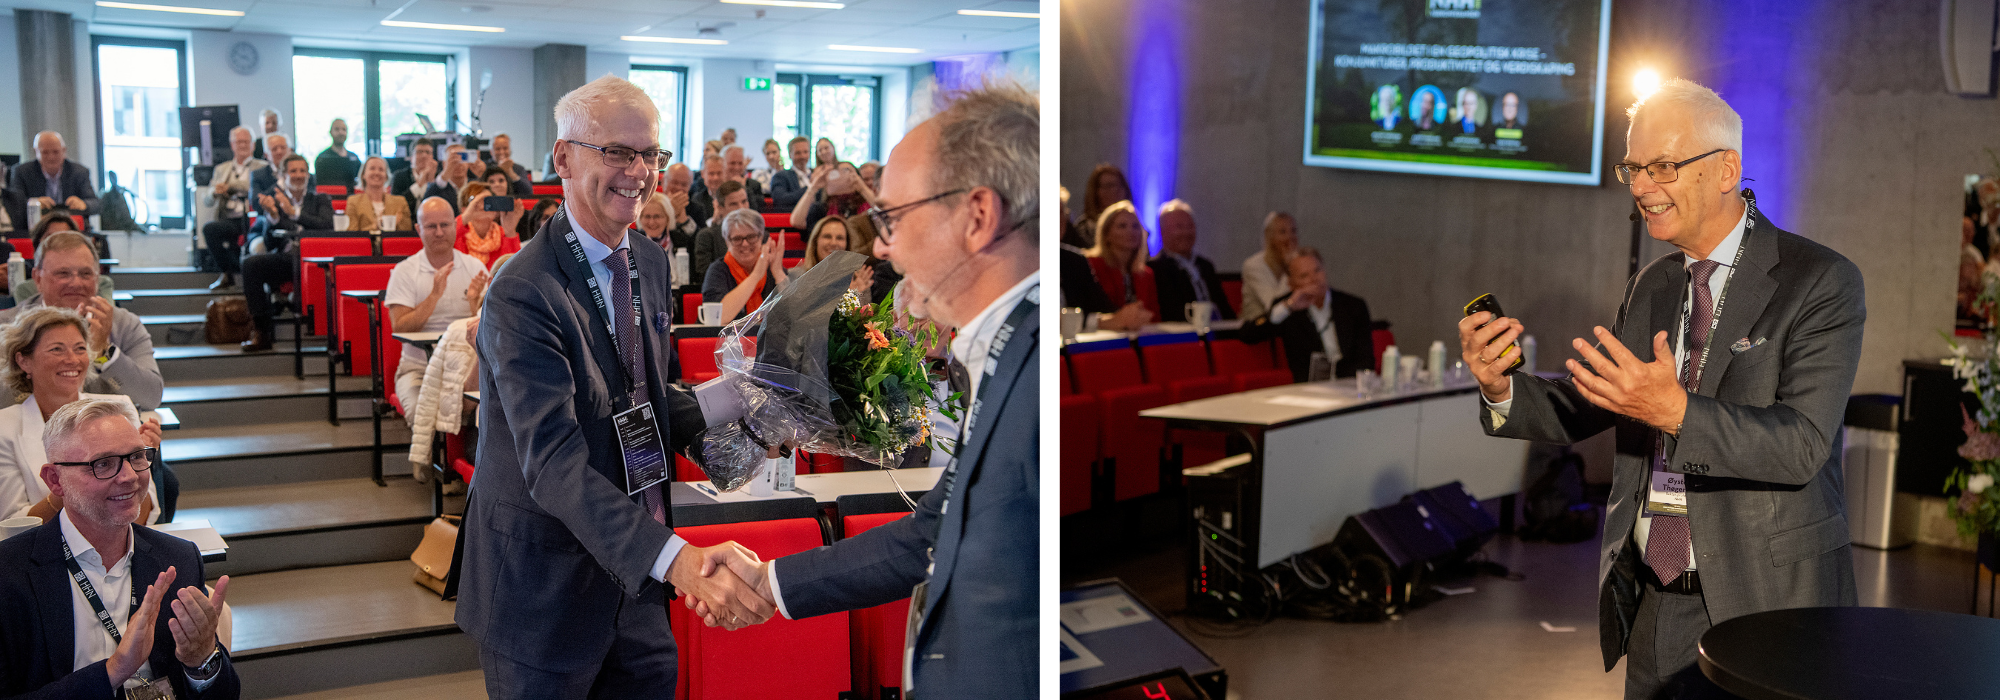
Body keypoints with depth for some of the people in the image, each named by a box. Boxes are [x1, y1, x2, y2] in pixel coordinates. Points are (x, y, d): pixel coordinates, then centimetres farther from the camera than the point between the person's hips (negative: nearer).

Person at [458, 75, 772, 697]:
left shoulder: (650, 262, 5)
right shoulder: (523, 294, -22)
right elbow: (553, 461, -31)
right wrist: (676, 558, -43)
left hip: (633, 570, 7)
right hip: (544, 588, -7)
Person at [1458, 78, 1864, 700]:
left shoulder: (1821, 282, -11)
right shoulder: (1650, 287, 9)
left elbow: (1801, 445, -20)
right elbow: (1585, 408, 7)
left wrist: (1676, 411, -35)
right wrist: (1500, 386, -13)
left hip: (1766, 605, -5)